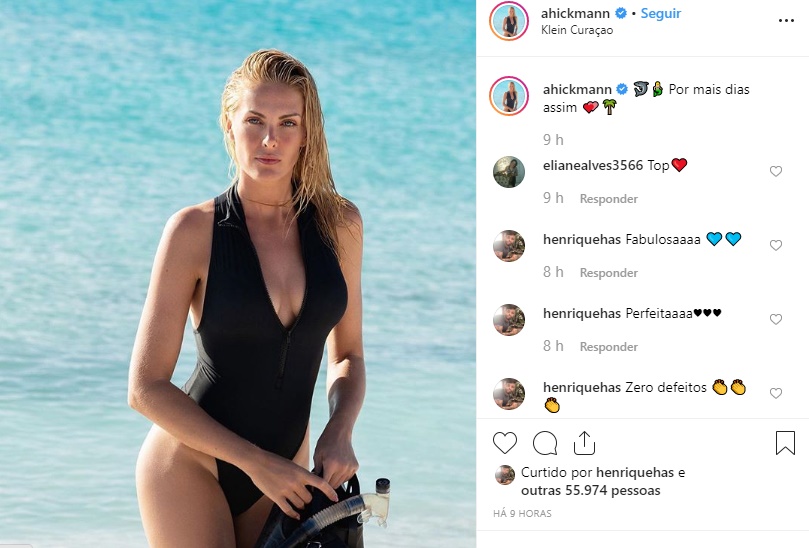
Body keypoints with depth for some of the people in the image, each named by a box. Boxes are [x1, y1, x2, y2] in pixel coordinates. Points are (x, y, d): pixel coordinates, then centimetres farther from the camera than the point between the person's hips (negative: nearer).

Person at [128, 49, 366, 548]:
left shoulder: (339, 223, -1)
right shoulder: (194, 231, -12)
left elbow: (347, 356, 10)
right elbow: (147, 388, -12)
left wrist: (339, 433, -10)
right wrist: (255, 461, -14)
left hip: (284, 472, 4)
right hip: (190, 468, -4)